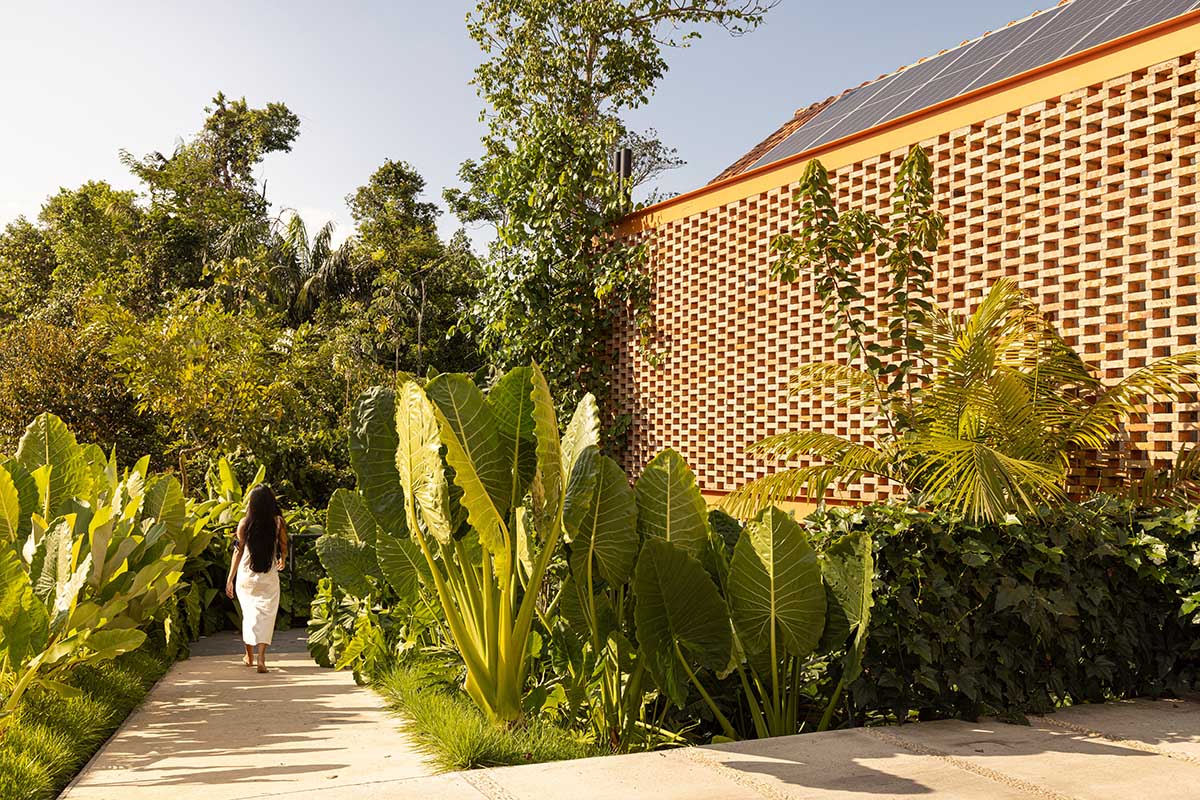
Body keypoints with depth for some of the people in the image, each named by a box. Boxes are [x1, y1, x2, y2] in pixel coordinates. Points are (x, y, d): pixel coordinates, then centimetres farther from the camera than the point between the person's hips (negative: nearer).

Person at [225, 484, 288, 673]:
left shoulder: (244, 523, -6)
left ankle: (249, 656, 29)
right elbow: (284, 549, 3)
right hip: (269, 578, -1)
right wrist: (282, 560, 26)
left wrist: (230, 579, 4)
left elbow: (238, 551, -3)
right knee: (265, 615, 2)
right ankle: (261, 658, -12)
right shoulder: (278, 522, -7)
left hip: (246, 577, 1)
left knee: (249, 614, 16)